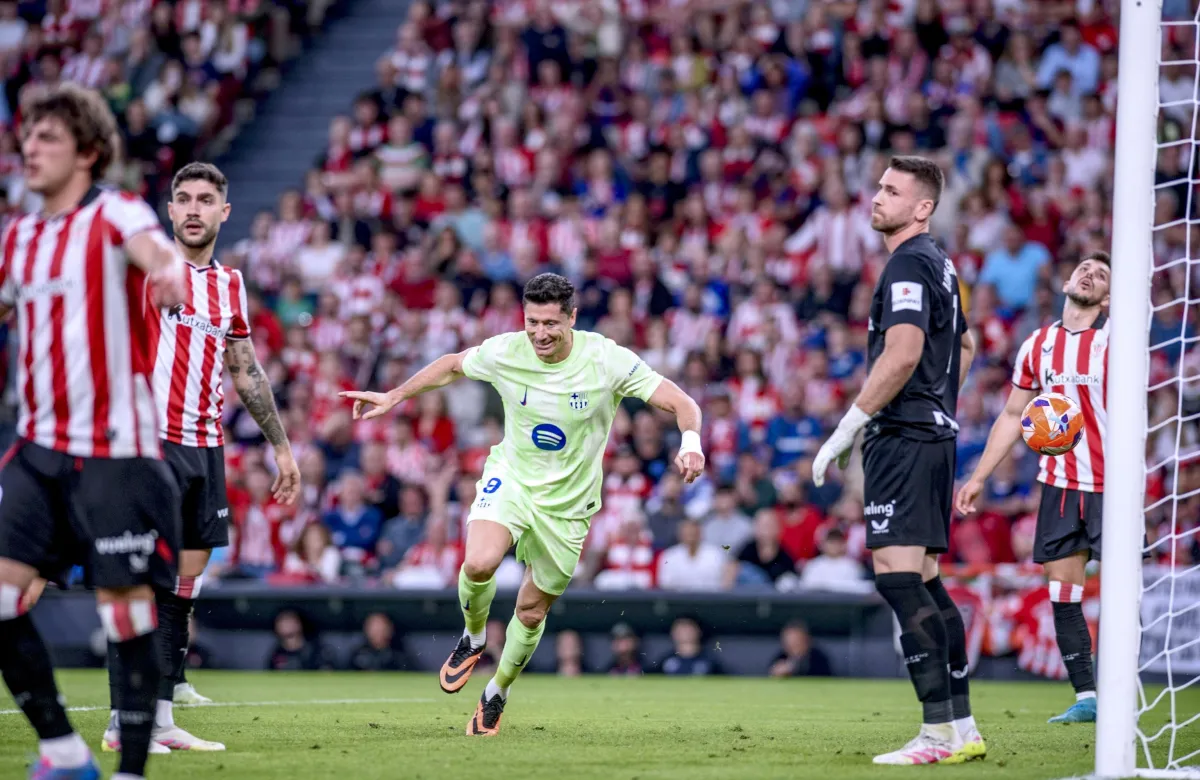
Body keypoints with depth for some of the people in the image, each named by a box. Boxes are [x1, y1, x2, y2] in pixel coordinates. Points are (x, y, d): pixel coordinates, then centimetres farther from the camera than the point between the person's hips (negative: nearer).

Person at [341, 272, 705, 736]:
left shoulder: (607, 360, -18)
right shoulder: (504, 353, -12)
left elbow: (681, 404, -19)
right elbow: (452, 366, 10)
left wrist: (690, 444, -39)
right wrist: (394, 396, 12)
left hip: (567, 502, 0)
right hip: (510, 479, 0)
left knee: (531, 612, 7)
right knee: (479, 563, -29)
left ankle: (498, 692, 36)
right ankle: (473, 639, 3)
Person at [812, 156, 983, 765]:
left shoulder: (908, 265, -12)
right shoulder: (938, 265, 19)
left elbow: (902, 355, -23)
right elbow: (963, 347, 32)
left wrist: (847, 428, -19)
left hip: (904, 440, -10)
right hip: (933, 436, 10)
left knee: (898, 576, -13)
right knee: (923, 582, 12)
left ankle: (939, 732, -17)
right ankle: (962, 730, 13)